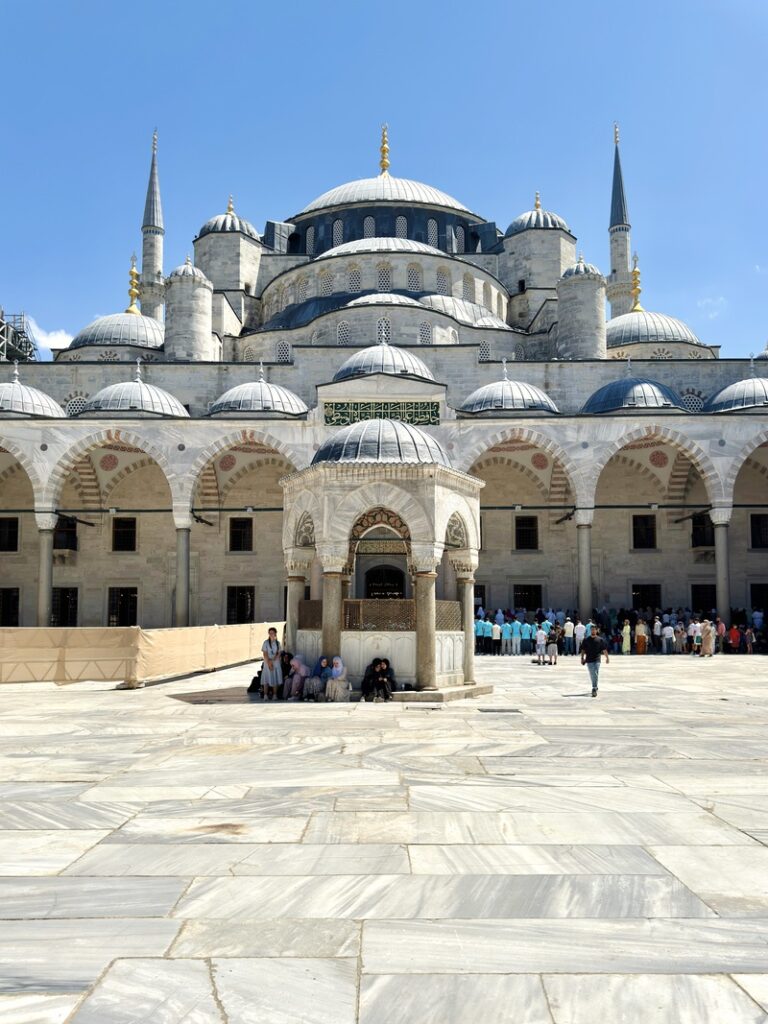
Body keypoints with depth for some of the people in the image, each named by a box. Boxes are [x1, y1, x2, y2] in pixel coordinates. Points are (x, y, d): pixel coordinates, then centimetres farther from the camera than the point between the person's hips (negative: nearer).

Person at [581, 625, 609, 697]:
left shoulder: (600, 639, 4)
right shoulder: (586, 639, 7)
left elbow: (604, 649, 4)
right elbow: (583, 650, 10)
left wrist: (607, 657, -3)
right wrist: (582, 658, 4)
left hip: (597, 659, -2)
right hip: (589, 660, 2)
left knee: (595, 674, -9)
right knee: (592, 675, 5)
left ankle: (594, 689, -10)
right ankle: (595, 687, 19)